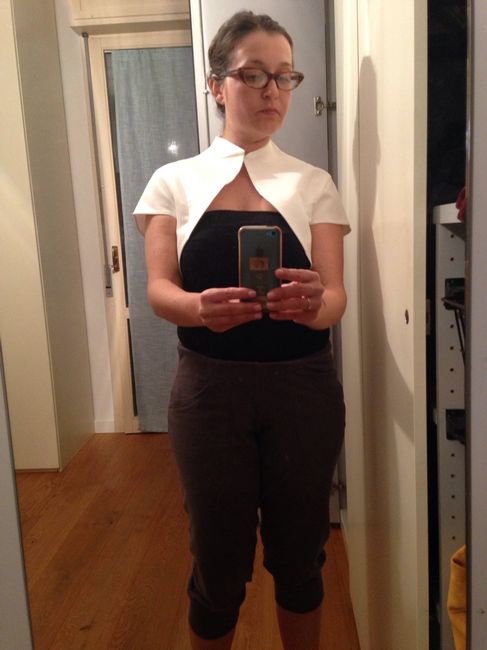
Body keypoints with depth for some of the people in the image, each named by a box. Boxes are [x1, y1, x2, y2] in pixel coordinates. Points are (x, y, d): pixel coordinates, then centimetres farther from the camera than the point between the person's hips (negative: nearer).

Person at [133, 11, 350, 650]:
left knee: (299, 555, 15)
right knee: (218, 563, 12)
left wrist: (311, 303, -27)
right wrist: (201, 308, -28)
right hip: (209, 387, 0)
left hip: (303, 387, 1)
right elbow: (159, 289, -5)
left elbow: (335, 297, -3)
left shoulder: (314, 184, 5)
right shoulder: (175, 181, 5)